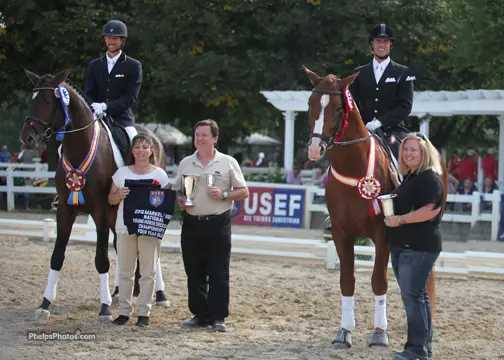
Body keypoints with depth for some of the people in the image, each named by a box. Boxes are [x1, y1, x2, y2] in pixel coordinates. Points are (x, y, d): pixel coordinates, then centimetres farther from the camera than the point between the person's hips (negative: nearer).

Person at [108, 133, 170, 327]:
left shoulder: (160, 174, 2)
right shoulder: (122, 173, 6)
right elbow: (111, 199, 7)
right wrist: (119, 195, -14)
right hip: (125, 227, 2)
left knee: (148, 272, 2)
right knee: (125, 271, 8)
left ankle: (144, 313, 9)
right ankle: (124, 311, 15)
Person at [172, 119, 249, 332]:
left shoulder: (228, 163, 2)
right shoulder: (185, 163, 11)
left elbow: (243, 192, 3)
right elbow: (177, 190, 17)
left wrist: (224, 195, -14)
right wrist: (180, 202, -4)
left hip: (218, 224, -3)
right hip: (192, 224, 3)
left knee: (218, 273, -3)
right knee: (194, 273, 7)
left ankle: (218, 317, 2)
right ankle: (200, 315, 16)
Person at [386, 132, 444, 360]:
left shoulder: (429, 178, -15)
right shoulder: (410, 177, 16)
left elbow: (430, 210, -26)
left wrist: (399, 220, -24)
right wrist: (395, 181, 18)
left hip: (419, 248, -11)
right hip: (401, 247, 11)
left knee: (413, 296, -11)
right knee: (415, 296, 15)